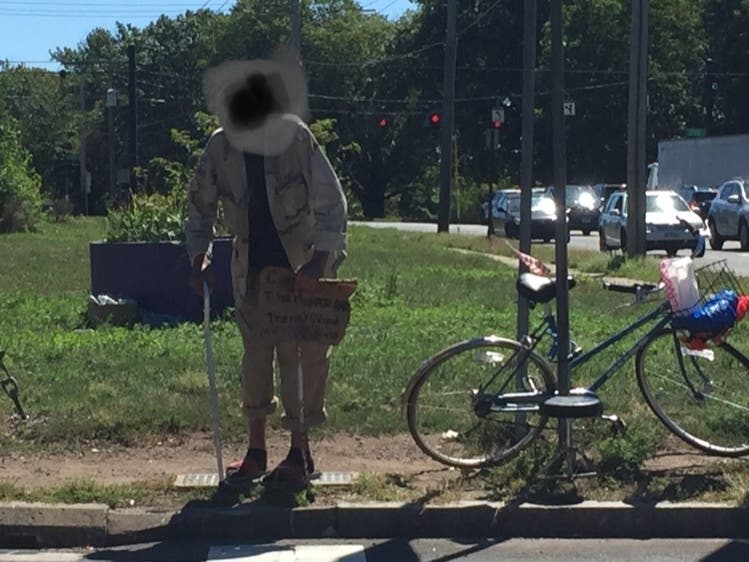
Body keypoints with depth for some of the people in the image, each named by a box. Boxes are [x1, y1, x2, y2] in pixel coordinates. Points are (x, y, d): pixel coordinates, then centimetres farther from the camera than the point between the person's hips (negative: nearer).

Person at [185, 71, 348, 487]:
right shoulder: (220, 147, -8)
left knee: (305, 355, -2)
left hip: (303, 267, -4)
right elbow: (201, 208, 4)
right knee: (256, 354, 9)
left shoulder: (294, 137, -18)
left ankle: (300, 450, 9)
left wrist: (319, 260, -28)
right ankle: (257, 449, 20)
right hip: (253, 266, 4)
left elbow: (331, 201, -18)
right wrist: (200, 256, -12)